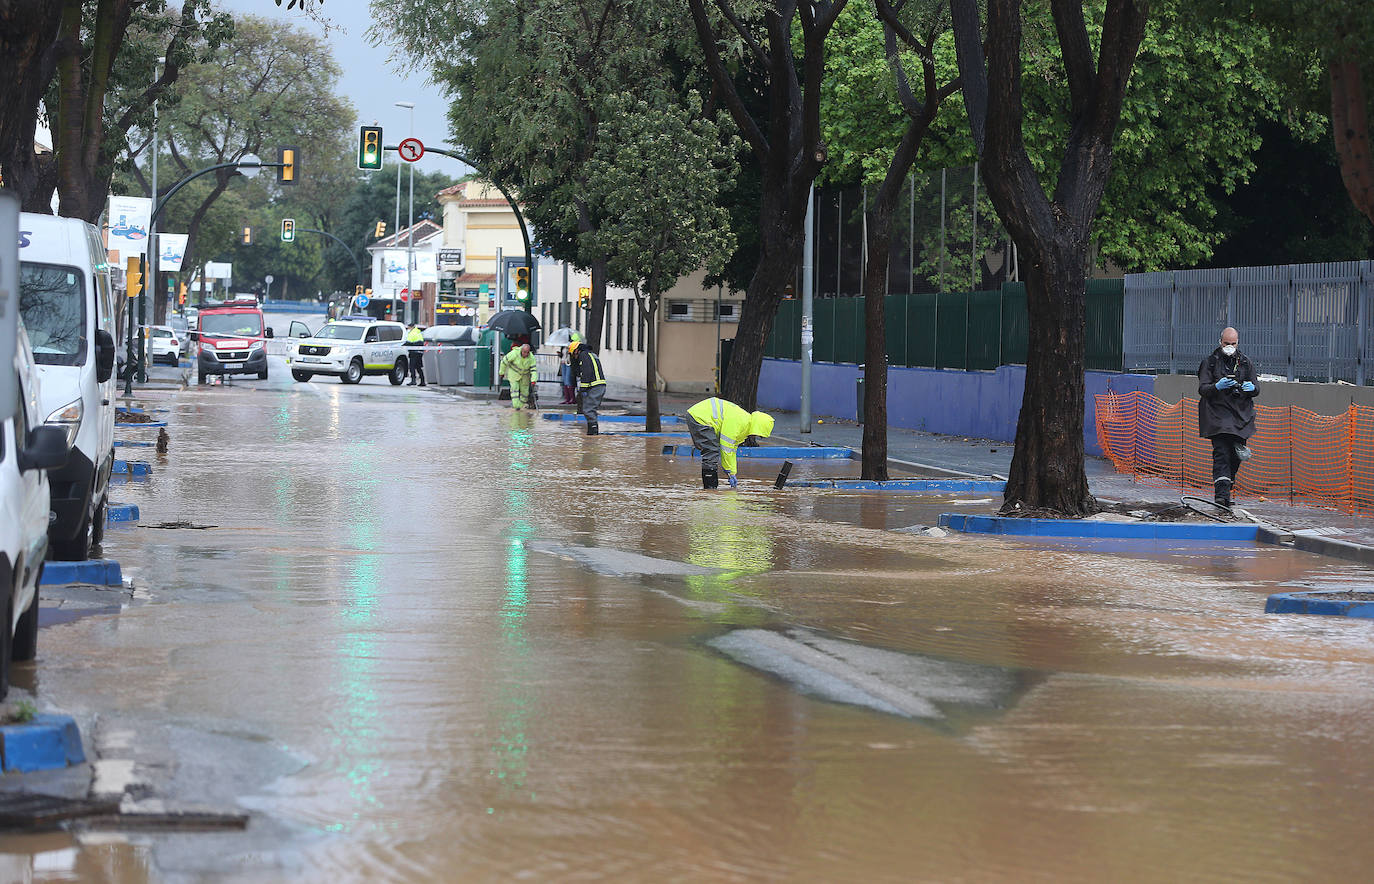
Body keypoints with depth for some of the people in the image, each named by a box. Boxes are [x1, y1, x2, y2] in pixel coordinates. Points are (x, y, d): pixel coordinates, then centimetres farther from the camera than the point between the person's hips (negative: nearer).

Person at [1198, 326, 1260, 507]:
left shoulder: (1246, 363, 11)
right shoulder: (1210, 362, 3)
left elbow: (1256, 389, 10)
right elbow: (1202, 389, -4)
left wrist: (1251, 388, -14)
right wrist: (1217, 386, -24)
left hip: (1241, 416, 4)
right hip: (1218, 415, -4)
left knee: (1235, 456, 4)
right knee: (1221, 453, -15)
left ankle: (1227, 485, 22)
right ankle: (1221, 494, -23)